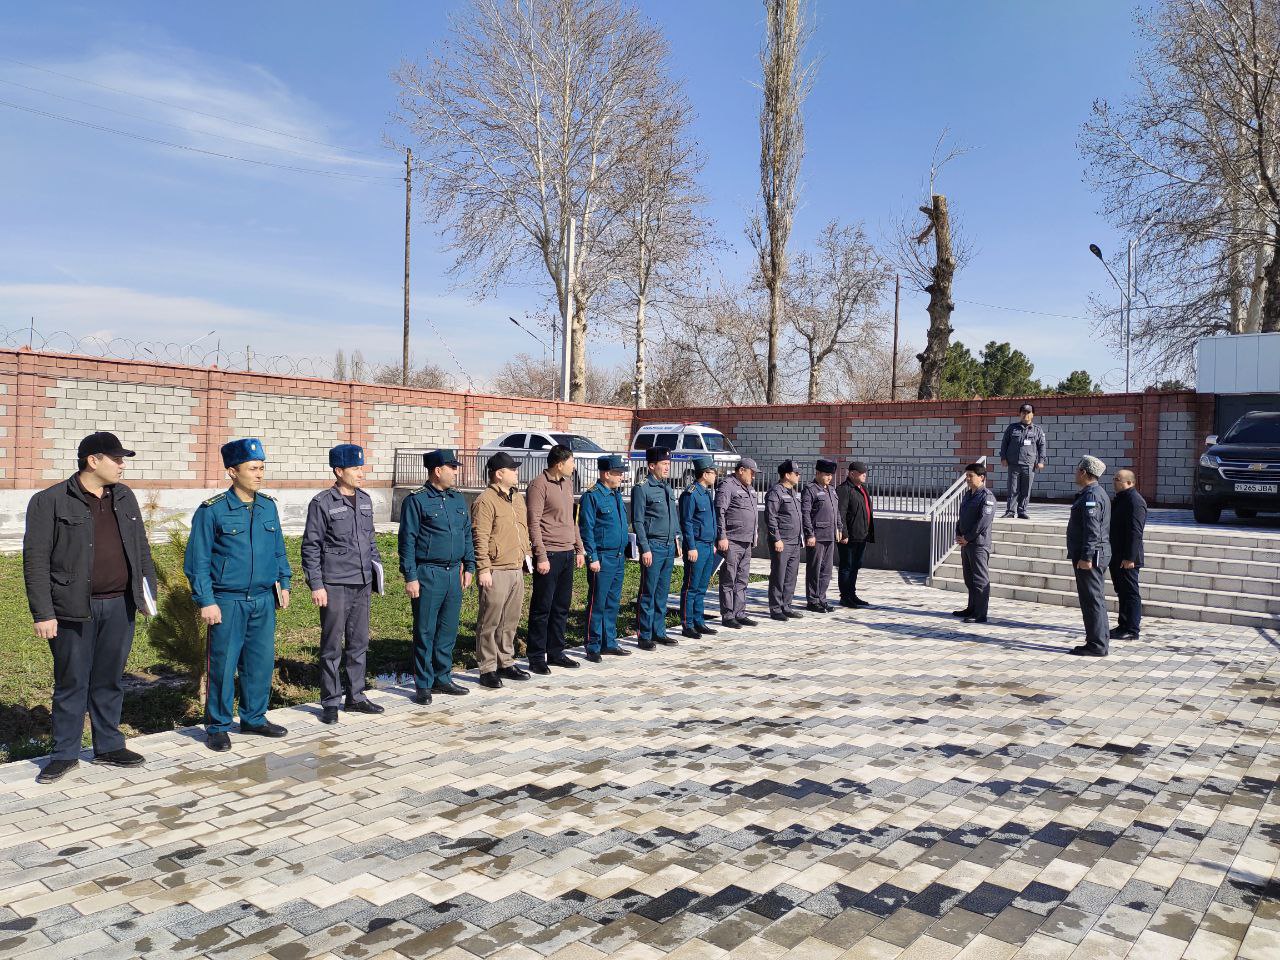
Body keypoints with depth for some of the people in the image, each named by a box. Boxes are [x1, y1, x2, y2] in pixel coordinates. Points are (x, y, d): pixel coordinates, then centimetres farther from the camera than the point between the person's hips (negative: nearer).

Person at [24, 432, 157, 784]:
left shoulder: (124, 497, 10)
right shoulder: (50, 501, -6)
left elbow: (141, 549, 16)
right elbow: (36, 560, -8)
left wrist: (149, 592, 11)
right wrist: (43, 613, -11)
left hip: (119, 607, 4)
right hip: (74, 609, -4)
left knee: (109, 680, 13)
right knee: (72, 683, 6)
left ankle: (109, 746, 25)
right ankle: (65, 754, 19)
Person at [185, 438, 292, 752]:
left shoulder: (269, 506, 6)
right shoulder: (212, 511, -9)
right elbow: (197, 561, -7)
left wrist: (284, 583, 13)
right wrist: (206, 602, -11)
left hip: (264, 600, 5)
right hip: (228, 602, -5)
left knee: (261, 662, 11)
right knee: (223, 664, 4)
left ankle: (254, 718, 28)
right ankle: (218, 727, 19)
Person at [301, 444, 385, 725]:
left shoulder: (365, 500, 10)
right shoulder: (322, 503, -8)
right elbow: (310, 547, -8)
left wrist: (376, 563, 9)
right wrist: (316, 585, -11)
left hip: (362, 585, 6)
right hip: (334, 586, -6)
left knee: (359, 643, 13)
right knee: (332, 646, 2)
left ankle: (356, 696, 25)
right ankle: (330, 703, 13)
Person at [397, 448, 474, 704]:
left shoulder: (458, 500, 12)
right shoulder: (416, 501, -7)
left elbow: (468, 536, 18)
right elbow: (407, 542, -9)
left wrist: (469, 567, 11)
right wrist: (410, 577, -12)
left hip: (454, 573, 6)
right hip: (428, 575, -6)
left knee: (448, 630, 12)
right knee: (425, 632, 2)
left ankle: (443, 678, 24)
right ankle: (423, 685, 11)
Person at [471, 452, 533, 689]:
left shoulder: (518, 498, 15)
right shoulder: (485, 501, -11)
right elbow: (480, 538, -15)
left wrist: (527, 554, 20)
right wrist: (483, 569, -18)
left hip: (517, 569, 8)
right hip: (496, 572, -8)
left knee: (511, 621, 15)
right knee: (490, 622, 0)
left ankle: (506, 663, 27)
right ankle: (487, 669, 8)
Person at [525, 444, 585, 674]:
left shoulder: (567, 482, 14)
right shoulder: (539, 485, -11)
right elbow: (534, 524, -14)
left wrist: (579, 549, 18)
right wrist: (541, 557, -17)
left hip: (567, 554, 8)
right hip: (549, 555, -8)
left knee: (562, 606, 13)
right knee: (542, 608, 0)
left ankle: (556, 652, 23)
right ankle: (536, 657, 9)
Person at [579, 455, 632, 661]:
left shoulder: (616, 495, 14)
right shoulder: (592, 496, -11)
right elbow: (586, 530, -13)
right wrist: (593, 558, -16)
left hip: (619, 558, 8)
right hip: (602, 559, -8)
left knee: (613, 603, 14)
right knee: (597, 604, -1)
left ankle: (609, 643, 23)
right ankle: (593, 648, 7)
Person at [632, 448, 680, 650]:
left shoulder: (667, 489, 15)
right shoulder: (642, 489, -8)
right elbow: (638, 522, -11)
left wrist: (677, 537, 12)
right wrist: (645, 549, -15)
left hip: (669, 546, 7)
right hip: (653, 547, -7)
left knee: (662, 593, 13)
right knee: (648, 593, -1)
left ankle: (659, 632, 22)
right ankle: (644, 636, 6)